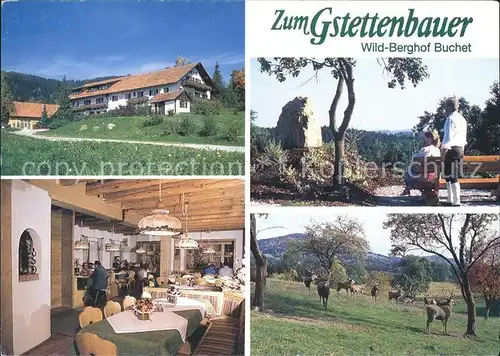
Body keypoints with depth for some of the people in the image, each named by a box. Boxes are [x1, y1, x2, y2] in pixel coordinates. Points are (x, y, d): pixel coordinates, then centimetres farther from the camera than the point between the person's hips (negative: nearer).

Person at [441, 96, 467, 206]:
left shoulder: (451, 119, -12)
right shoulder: (462, 118, 17)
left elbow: (448, 136, -17)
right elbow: (464, 137, 20)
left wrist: (443, 150, -14)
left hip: (452, 149, -10)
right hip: (460, 148, 10)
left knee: (453, 177, -8)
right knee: (448, 176, 18)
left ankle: (456, 202, -7)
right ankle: (450, 200, 24)